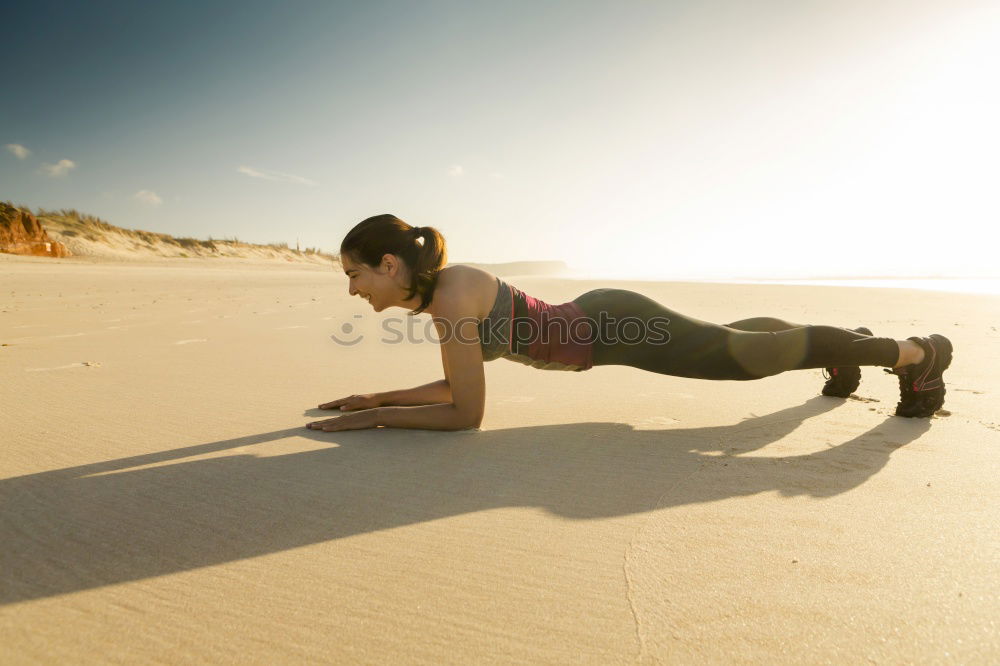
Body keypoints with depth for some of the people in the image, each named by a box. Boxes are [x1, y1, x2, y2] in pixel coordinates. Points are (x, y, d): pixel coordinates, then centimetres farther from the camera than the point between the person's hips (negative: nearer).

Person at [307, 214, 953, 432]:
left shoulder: (451, 294, -26)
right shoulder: (434, 290, 2)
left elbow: (467, 413, -26)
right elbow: (457, 382, 11)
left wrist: (374, 418, -19)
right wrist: (381, 396, 7)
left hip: (619, 326, -8)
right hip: (603, 320, 8)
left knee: (753, 355, 7)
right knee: (731, 337, 28)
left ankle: (918, 351, 28)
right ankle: (845, 340, 52)